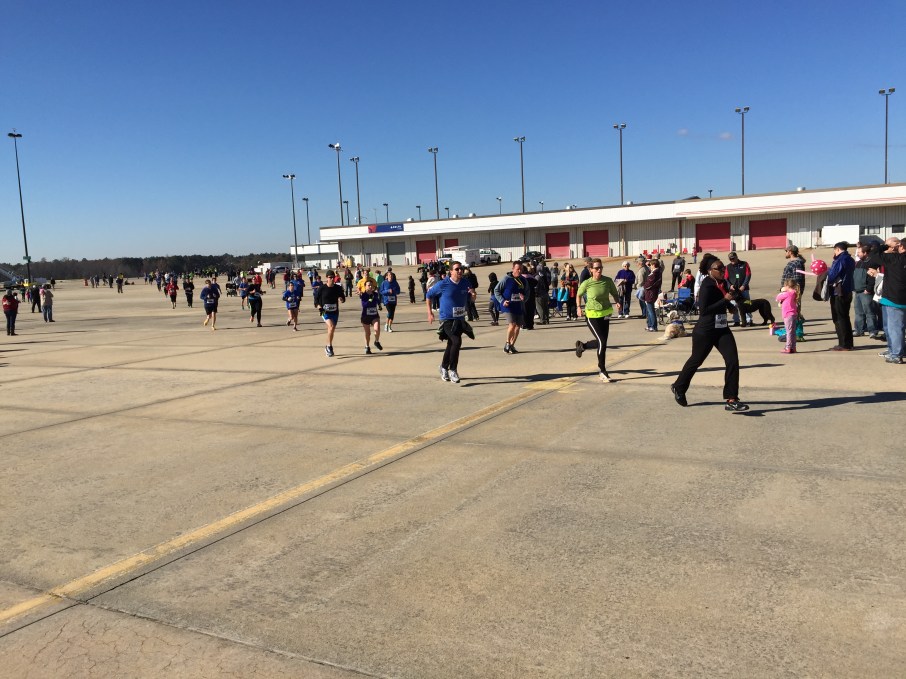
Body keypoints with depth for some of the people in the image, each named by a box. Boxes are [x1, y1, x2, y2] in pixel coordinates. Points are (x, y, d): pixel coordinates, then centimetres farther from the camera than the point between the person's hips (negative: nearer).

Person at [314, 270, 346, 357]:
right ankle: (329, 346, -12)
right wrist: (318, 306, -16)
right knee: (331, 327, -25)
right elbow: (316, 298, 1)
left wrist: (341, 299, -14)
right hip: (325, 312, -4)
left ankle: (328, 347, 31)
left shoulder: (338, 288, 1)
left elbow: (343, 298, 10)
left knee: (332, 330, 12)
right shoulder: (321, 288, -7)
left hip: (335, 312, 4)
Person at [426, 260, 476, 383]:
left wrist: (473, 294, -12)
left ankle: (444, 367, 37)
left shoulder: (465, 283, 1)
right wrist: (430, 312, -3)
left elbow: (472, 300, 11)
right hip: (447, 319, -5)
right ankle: (453, 370, -8)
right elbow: (428, 295, -1)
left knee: (451, 344, 16)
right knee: (457, 341, -21)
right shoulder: (443, 284, -12)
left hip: (460, 319, 5)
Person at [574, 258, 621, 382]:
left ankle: (582, 345, 38)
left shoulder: (607, 281, -4)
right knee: (602, 341, -10)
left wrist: (618, 303, -11)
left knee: (602, 342, 9)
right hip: (592, 315, -5)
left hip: (605, 314, 5)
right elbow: (579, 295, 6)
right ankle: (602, 371, 4)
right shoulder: (587, 283, -11)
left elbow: (615, 294, 8)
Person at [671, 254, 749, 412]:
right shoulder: (707, 286, -18)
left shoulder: (723, 283, 5)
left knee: (733, 360, -8)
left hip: (722, 329, 7)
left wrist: (730, 305, 10)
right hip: (705, 331, -7)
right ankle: (678, 388, 35)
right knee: (696, 361, 10)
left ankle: (731, 400, -5)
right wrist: (725, 300, -27)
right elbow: (703, 310, -27)